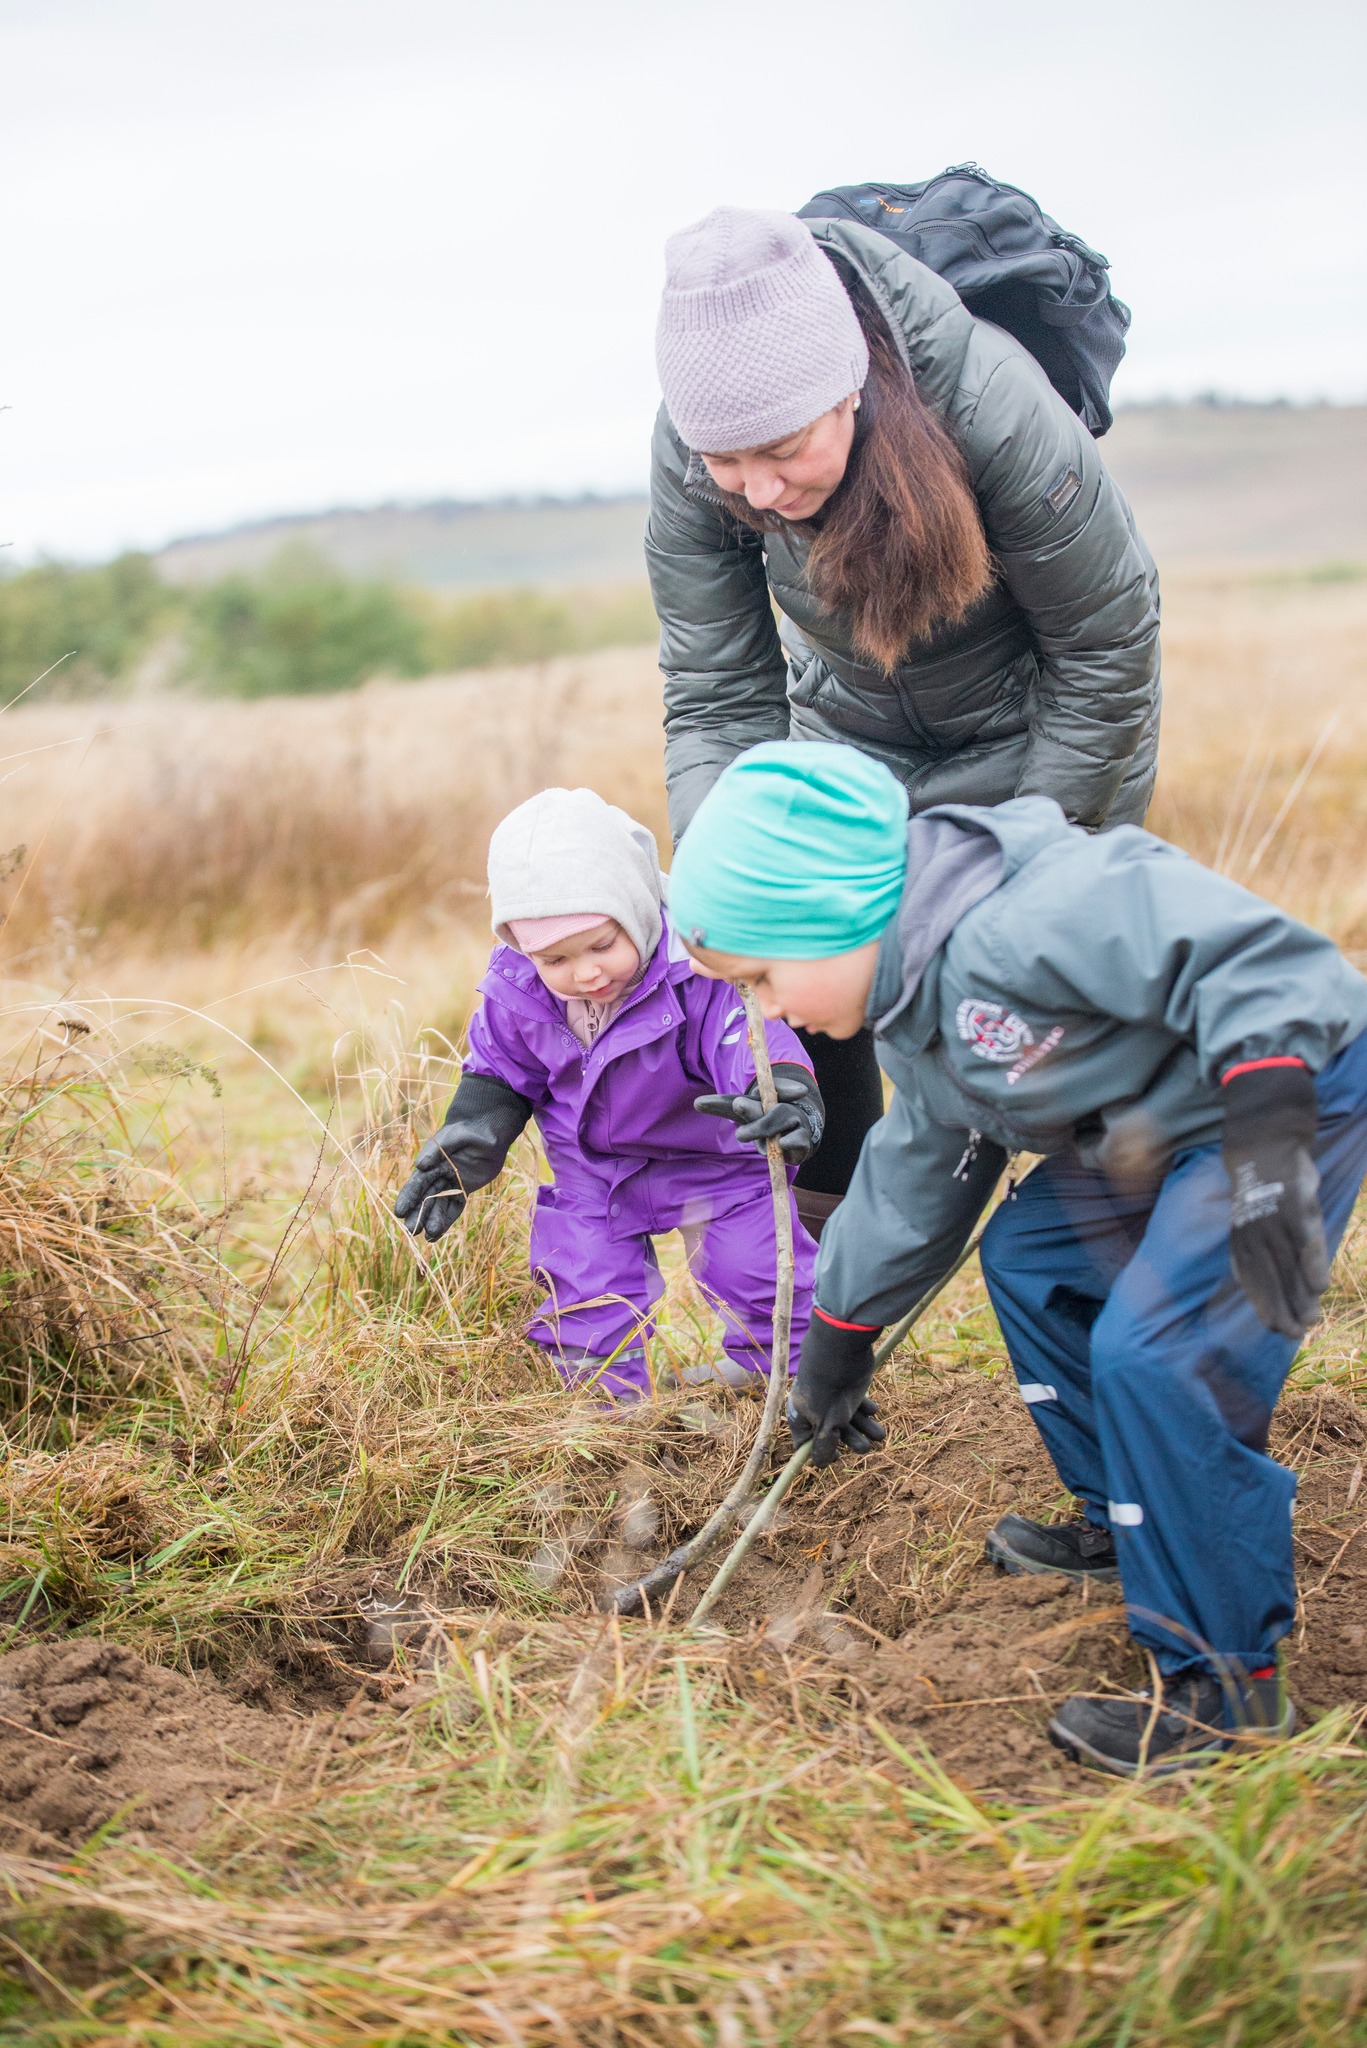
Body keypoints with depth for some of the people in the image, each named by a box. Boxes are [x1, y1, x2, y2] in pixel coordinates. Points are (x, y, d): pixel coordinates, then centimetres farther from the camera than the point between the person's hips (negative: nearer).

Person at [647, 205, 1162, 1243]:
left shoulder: (990, 400, -37)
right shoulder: (694, 456, -26)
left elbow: (1106, 646, -23)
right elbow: (716, 698, -18)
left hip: (1036, 728, -4)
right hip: (854, 730, 4)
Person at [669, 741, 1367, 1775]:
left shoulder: (1009, 923, -29)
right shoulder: (917, 1010, 6)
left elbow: (1236, 948, -36)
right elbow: (920, 1171, 21)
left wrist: (1267, 1133, -45)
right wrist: (840, 1336, 28)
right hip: (1168, 1124, 11)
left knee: (1151, 1355, -19)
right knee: (1026, 1255, 18)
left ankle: (1226, 1685, -7)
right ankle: (1128, 1524, 31)